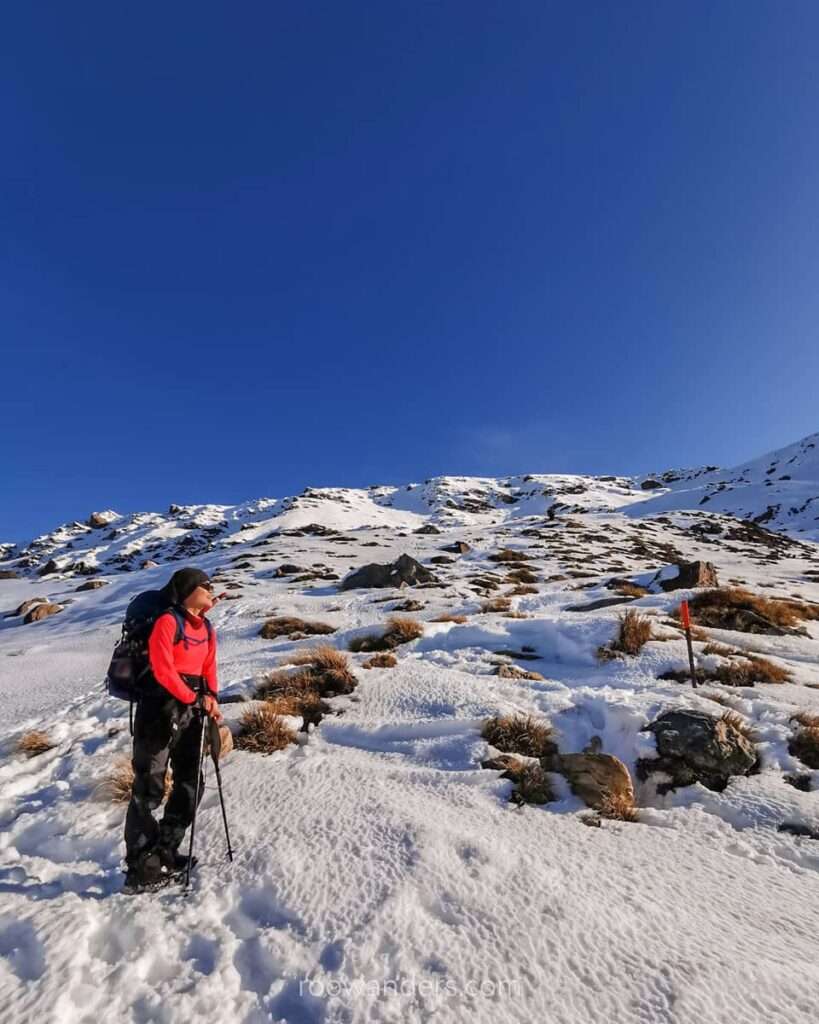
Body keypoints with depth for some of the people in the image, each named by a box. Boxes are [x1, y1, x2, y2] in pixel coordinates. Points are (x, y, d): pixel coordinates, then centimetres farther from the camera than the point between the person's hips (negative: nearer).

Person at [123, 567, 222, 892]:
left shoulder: (207, 629, 11)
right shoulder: (168, 622, -13)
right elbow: (162, 669, -19)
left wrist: (211, 698, -2)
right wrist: (195, 699, -17)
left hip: (190, 713, 8)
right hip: (161, 711, -8)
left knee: (190, 785, 13)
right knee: (149, 789, 0)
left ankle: (164, 854, 29)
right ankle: (140, 868, 13)